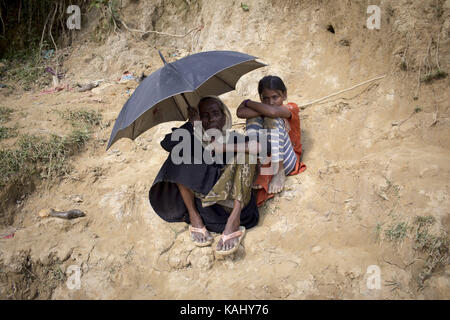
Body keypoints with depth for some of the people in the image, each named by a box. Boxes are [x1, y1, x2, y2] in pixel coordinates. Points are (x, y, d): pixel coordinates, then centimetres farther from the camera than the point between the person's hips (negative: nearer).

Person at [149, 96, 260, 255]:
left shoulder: (233, 139, 2)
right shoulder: (194, 143, 3)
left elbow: (259, 147, -19)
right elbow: (167, 144, -16)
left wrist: (224, 147, -23)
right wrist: (191, 123, -20)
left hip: (231, 203, 0)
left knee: (245, 152, -17)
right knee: (180, 155, -12)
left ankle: (234, 220, -28)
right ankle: (194, 217, -12)